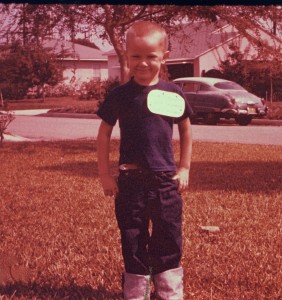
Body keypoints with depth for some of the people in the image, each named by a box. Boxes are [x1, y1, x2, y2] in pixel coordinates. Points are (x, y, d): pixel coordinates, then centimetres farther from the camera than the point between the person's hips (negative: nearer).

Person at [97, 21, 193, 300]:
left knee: (169, 242, 10)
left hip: (166, 180, 1)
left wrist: (184, 168, 7)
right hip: (131, 180, -1)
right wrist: (104, 174, 0)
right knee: (133, 243, 9)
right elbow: (104, 133, 3)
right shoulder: (119, 95, -4)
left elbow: (185, 129, 11)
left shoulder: (173, 93, -1)